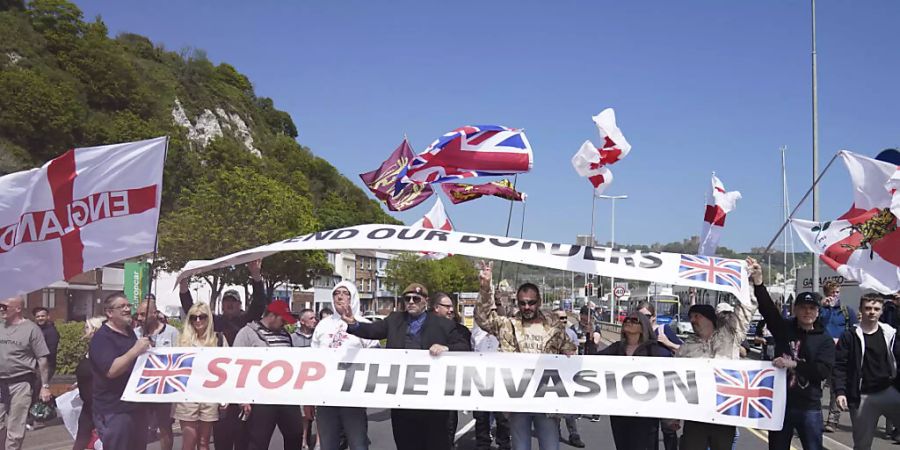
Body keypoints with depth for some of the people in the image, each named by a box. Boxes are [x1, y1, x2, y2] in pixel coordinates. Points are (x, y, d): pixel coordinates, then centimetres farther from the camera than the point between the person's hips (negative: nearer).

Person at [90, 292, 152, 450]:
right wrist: (135, 350, -30)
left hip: (136, 407, 9)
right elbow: (111, 370, -27)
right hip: (114, 411, -8)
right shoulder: (102, 337, -14)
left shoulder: (130, 331, 13)